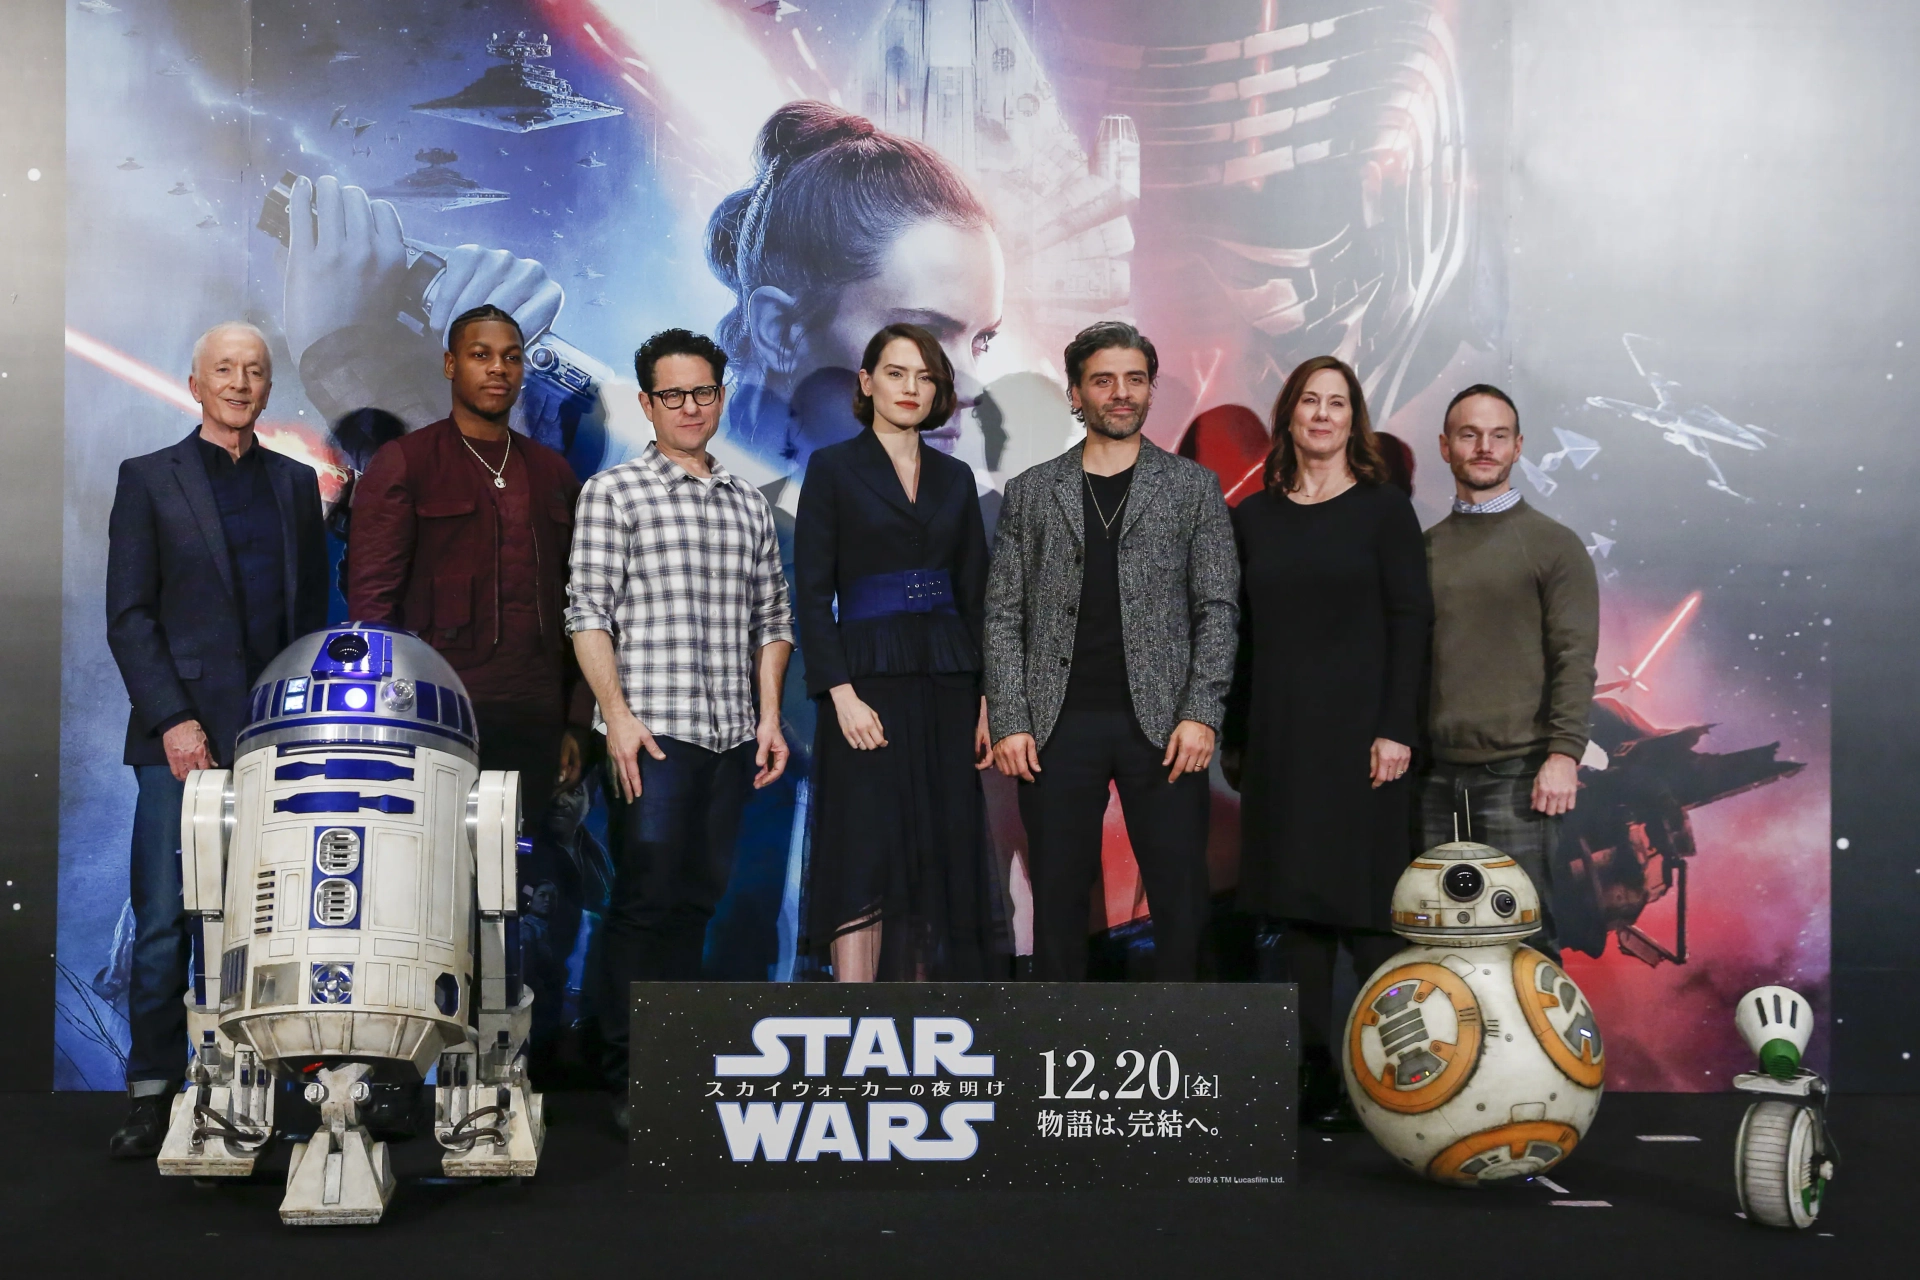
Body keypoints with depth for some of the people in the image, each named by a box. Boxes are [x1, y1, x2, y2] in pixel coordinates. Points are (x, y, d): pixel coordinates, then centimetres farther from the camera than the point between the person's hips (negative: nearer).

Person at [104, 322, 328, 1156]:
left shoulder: (297, 484, 16)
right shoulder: (148, 480, 7)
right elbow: (128, 616, 1)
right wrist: (173, 719, -10)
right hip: (183, 735, -2)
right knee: (165, 921, -3)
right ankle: (153, 1094, 5)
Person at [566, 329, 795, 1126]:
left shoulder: (749, 505, 17)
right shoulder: (613, 492, 3)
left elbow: (770, 620, 18)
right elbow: (588, 613, -4)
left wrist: (769, 718, 8)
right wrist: (618, 714, -13)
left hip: (731, 733, 5)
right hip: (652, 731, -5)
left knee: (700, 898, 8)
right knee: (648, 898, -6)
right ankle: (629, 1076, 1)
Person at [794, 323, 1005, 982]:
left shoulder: (955, 478, 14)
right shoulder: (833, 469, 1)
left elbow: (975, 596, 13)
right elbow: (812, 595, -5)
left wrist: (986, 698, 3)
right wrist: (842, 695, -15)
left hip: (947, 687, 5)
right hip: (870, 684, -5)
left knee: (941, 860, 4)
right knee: (865, 859, -8)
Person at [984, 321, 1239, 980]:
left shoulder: (1194, 486, 9)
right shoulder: (1031, 492, 11)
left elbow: (1218, 608, 4)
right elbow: (1004, 616, 8)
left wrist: (1200, 715, -7)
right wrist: (1008, 723, -3)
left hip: (1162, 724, -1)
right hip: (1059, 725, 1)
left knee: (1180, 895, -1)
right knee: (1058, 896, 4)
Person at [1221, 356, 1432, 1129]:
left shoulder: (1383, 508, 1)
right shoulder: (1253, 517, 11)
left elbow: (1410, 621, -4)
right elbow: (1242, 634, 12)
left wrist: (1396, 730, -12)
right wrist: (1235, 737, 8)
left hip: (1357, 732, -4)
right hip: (1278, 736, 4)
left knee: (1365, 904, -5)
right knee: (1292, 903, 4)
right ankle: (1312, 1073, 11)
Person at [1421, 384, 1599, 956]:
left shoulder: (1552, 544, 3)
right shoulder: (1423, 548, 15)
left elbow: (1574, 657, -3)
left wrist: (1564, 754, -13)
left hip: (1515, 770, -3)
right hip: (1436, 770, 4)